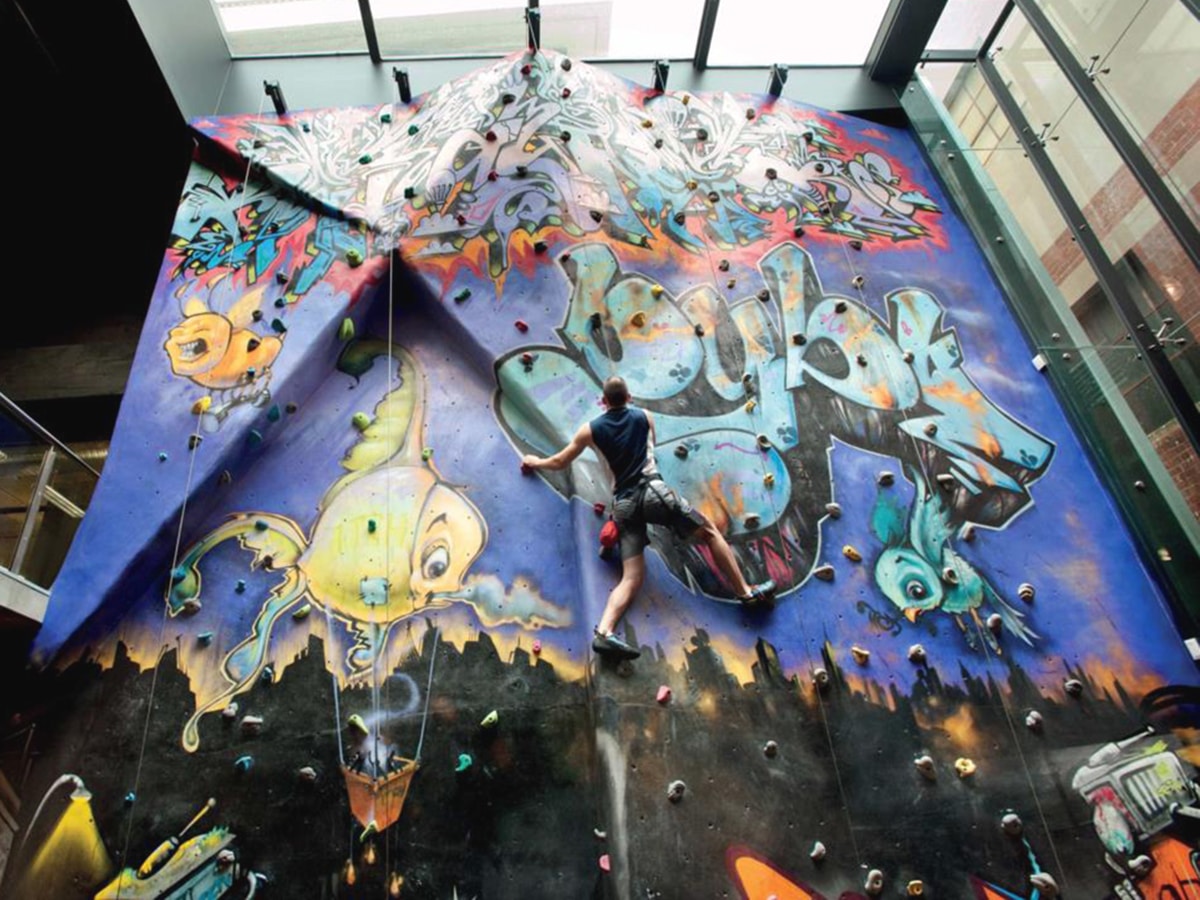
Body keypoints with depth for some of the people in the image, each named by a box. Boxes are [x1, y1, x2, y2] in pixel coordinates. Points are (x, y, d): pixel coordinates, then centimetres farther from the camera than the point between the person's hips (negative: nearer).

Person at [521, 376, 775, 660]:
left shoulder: (590, 429, 13)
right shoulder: (645, 417, 14)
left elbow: (560, 462, 22)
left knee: (631, 578, 0)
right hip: (653, 491, -2)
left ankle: (604, 632, -19)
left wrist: (535, 462, 42)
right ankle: (746, 592, 15)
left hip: (623, 505, 2)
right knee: (710, 532, 13)